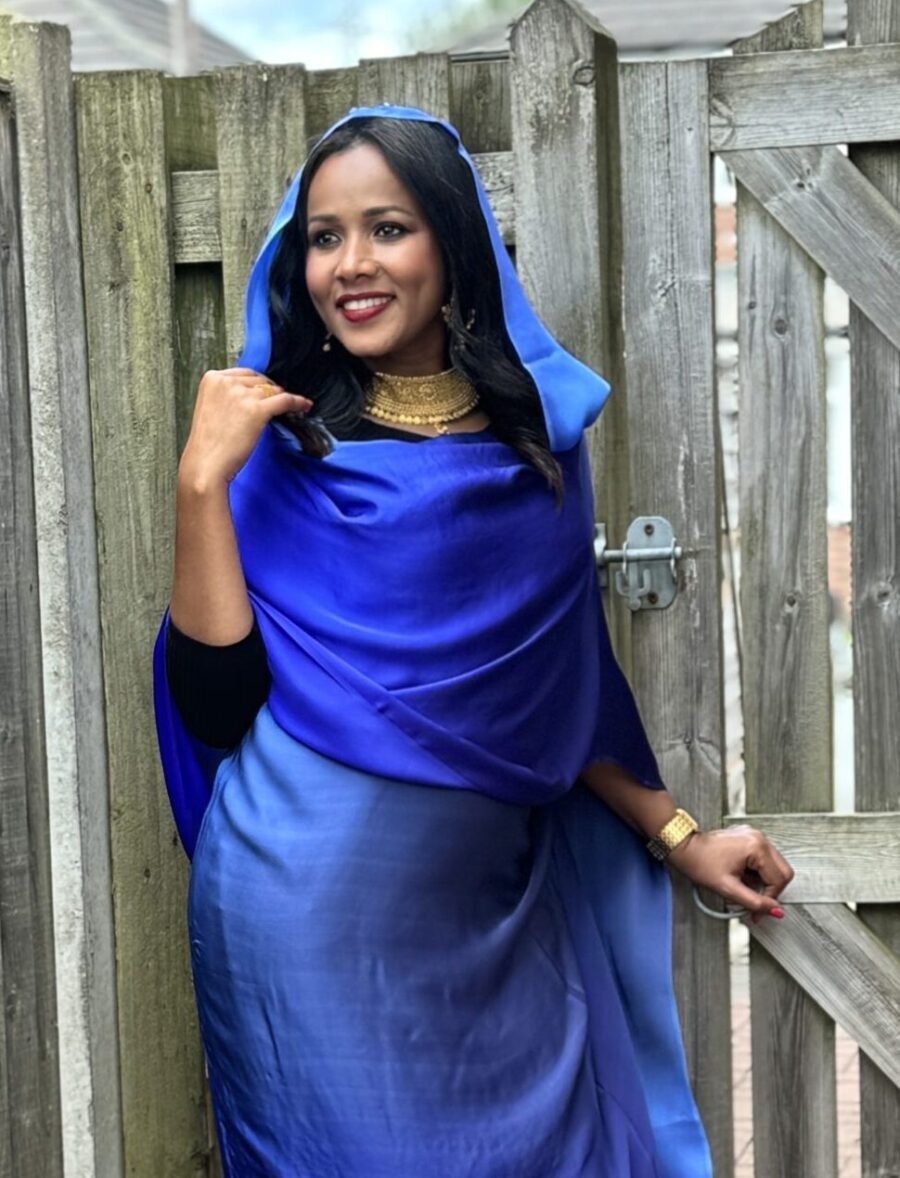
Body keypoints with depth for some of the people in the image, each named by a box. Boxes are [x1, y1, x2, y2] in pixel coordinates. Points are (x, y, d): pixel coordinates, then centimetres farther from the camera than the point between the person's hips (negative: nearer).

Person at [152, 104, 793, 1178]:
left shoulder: (541, 434, 6)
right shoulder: (280, 443, -5)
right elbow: (214, 706, -13)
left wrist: (677, 833, 14)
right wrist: (204, 479, -18)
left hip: (497, 902, 4)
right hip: (315, 900, -4)